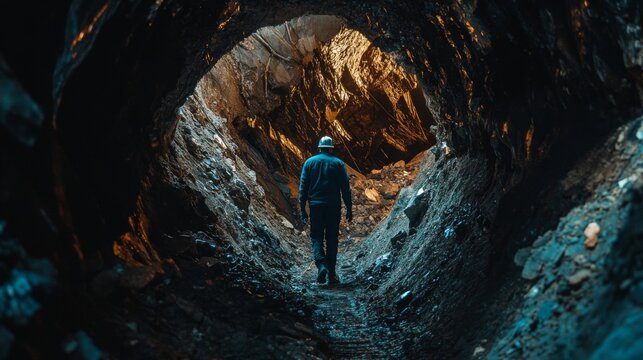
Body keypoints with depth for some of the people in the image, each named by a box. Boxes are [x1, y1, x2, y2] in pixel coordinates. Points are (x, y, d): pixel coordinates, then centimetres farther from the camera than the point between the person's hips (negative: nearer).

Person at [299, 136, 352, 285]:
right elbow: (345, 188, 0)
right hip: (334, 206, 0)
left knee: (316, 236, 7)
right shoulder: (338, 163, 3)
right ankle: (332, 273, 11)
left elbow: (303, 187, 1)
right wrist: (349, 209, 4)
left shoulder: (309, 162, 5)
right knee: (332, 238, 9)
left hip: (316, 205, 0)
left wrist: (302, 208, 4)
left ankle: (321, 264, -17)